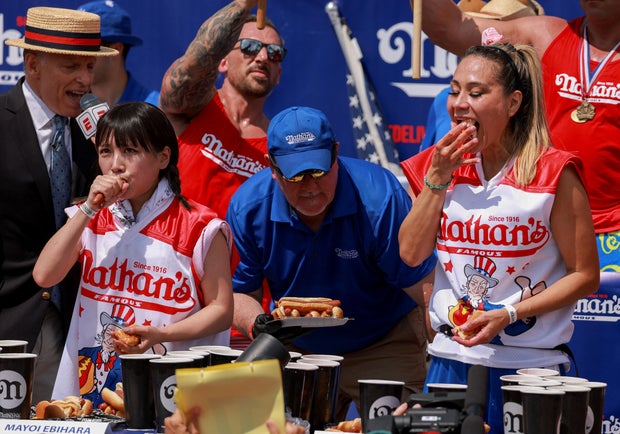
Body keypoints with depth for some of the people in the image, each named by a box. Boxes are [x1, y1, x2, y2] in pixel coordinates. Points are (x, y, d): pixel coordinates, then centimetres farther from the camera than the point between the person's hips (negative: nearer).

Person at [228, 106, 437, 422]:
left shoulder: (380, 199, -25)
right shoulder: (248, 207, -13)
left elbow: (427, 290, -23)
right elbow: (241, 292, -3)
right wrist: (257, 325, -25)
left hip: (384, 347, -3)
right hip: (298, 351, 3)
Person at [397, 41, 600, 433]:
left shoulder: (553, 173, -8)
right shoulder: (439, 164, 7)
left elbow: (585, 276, -8)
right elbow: (411, 253, 0)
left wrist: (508, 315, -17)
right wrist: (438, 178, -7)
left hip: (529, 367, -4)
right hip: (450, 362, 4)